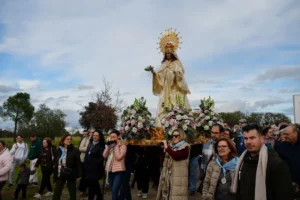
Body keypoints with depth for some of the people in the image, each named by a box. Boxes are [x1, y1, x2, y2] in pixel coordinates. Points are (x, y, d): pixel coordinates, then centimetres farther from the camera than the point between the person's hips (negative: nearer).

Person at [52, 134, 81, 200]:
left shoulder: (75, 150, -8)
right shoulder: (58, 150, 2)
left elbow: (78, 163, -9)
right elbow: (55, 163, 6)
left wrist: (78, 174, -12)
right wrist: (55, 174, 4)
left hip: (71, 174, -3)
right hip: (60, 175, 3)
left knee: (72, 193, 10)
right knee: (56, 193, 9)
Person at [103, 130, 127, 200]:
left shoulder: (123, 146, -7)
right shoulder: (110, 145, 13)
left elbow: (118, 157, -19)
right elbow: (104, 155, 2)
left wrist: (116, 146, -13)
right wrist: (108, 146, -6)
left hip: (119, 171, -7)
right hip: (110, 170, 7)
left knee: (114, 191, -14)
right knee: (113, 191, 16)